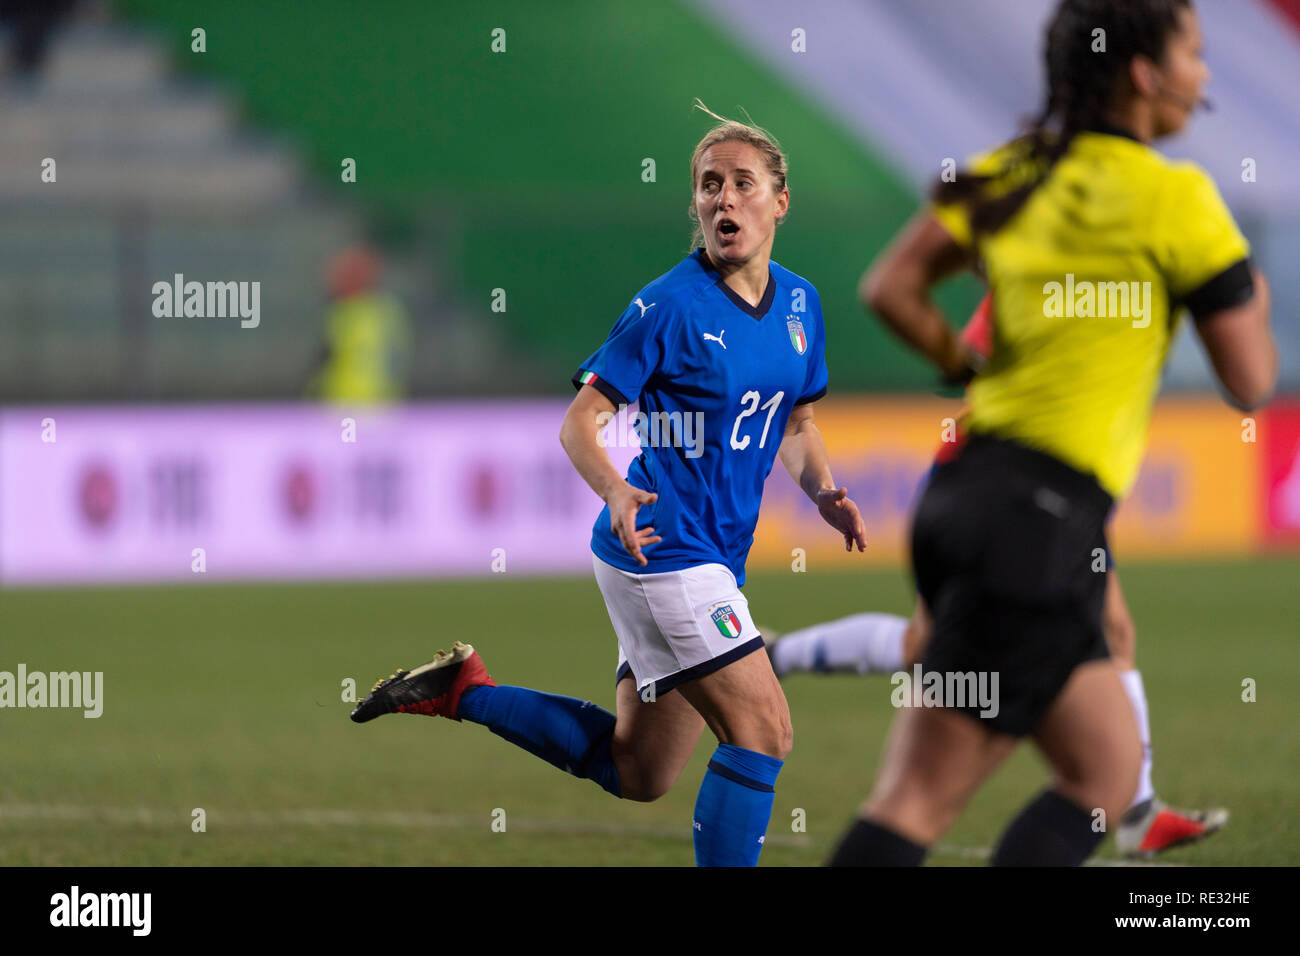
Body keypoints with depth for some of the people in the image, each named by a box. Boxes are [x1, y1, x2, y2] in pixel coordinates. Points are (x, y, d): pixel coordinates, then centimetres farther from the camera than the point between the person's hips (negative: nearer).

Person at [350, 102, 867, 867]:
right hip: (664, 547, -8)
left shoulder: (800, 302, 7)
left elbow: (796, 426, 20)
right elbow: (580, 424, -12)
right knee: (763, 732, -15)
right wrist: (617, 493, -31)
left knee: (634, 772, 15)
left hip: (713, 560, 8)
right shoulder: (670, 306, -14)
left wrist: (825, 491, 0)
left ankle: (463, 692, 24)